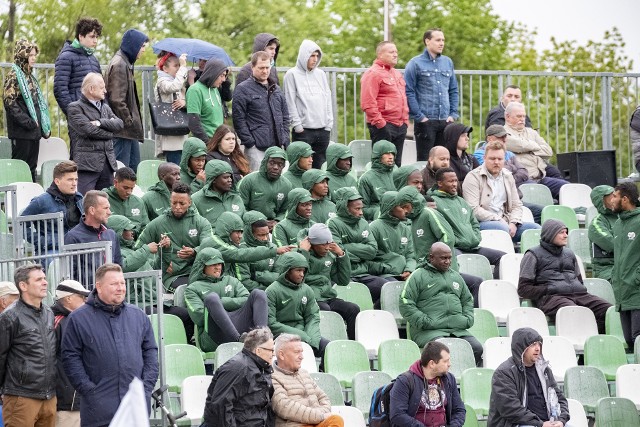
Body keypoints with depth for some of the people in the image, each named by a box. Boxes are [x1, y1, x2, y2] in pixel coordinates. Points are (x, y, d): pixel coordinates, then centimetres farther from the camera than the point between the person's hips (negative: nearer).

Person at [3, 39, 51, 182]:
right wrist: (27, 122, -19)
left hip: (35, 131, 8)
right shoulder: (13, 75, -8)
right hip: (22, 132, -8)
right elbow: (10, 101, -16)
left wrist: (45, 126, 13)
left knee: (32, 168, 10)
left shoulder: (30, 76, 17)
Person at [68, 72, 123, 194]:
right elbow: (88, 129, -14)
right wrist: (109, 133, -1)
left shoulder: (105, 107, 22)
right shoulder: (75, 108, 0)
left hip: (107, 163, 7)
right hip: (87, 164, -7)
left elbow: (119, 124, 6)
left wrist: (100, 122, -9)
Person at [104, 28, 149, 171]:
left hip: (128, 128, 11)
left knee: (134, 164, 12)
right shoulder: (119, 65, -14)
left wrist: (133, 121, 16)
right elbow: (117, 100, -20)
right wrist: (129, 121, -15)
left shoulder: (126, 63, 17)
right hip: (122, 128, -11)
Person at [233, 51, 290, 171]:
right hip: (257, 148, -6)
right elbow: (238, 119, -7)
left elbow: (285, 116, 23)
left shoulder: (276, 89, 19)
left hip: (277, 146, 6)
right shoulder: (243, 89, -2)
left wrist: (285, 141, 12)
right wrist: (250, 142, -12)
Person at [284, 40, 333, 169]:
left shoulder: (321, 74, 14)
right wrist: (297, 125, -11)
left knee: (320, 166, 6)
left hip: (323, 130, 5)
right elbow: (291, 103, -5)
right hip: (303, 130, -5)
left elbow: (328, 99, 15)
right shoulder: (292, 75, -1)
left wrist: (329, 124, 7)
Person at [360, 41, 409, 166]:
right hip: (383, 127, -9)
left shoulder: (397, 74, 20)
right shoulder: (373, 74, -10)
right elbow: (368, 103, -17)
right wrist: (380, 124, -19)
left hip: (400, 126, 9)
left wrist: (405, 121, 17)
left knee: (396, 164, 11)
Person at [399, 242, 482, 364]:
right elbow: (405, 304, -1)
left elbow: (468, 300, 35)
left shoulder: (455, 276, 26)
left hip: (458, 330, 5)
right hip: (429, 331, -5)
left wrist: (467, 319, 14)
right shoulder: (418, 276, 7)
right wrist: (424, 321, -11)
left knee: (477, 349, -20)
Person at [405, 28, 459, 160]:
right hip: (425, 121, -5)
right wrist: (419, 117, -12)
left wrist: (453, 114, 7)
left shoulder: (447, 62, 13)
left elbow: (453, 91, 18)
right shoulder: (415, 64, -3)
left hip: (445, 121, 5)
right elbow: (409, 92, -8)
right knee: (424, 161, -2)